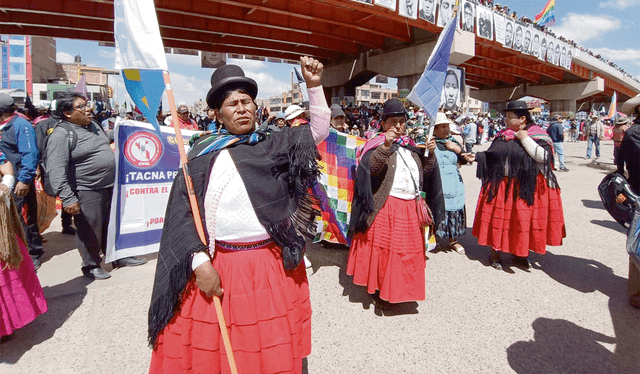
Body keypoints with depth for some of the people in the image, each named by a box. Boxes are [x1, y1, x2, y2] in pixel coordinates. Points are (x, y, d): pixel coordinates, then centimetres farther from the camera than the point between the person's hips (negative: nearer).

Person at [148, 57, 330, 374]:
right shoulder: (204, 154, 1)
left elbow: (319, 130, 4)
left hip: (273, 266, 1)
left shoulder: (274, 144, 6)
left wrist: (314, 86, -8)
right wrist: (200, 262, -11)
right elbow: (182, 211, -3)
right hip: (216, 268, 0)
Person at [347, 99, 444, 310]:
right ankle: (378, 292, 17)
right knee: (383, 249, 1)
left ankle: (401, 289, 34)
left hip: (410, 209, 7)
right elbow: (371, 167, -23)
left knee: (407, 251, 15)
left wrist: (430, 154, 1)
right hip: (385, 208, -6)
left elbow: (425, 171, 17)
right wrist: (386, 145, -34)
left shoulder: (411, 147, 16)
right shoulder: (378, 145, -4)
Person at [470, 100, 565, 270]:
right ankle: (495, 252, 22)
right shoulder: (503, 135, 9)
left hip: (526, 188, -3)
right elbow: (491, 155, 14)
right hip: (501, 186, 4)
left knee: (523, 220, 5)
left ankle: (520, 254, 25)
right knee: (497, 218, 7)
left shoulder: (537, 135, -5)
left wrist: (525, 139, -16)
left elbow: (543, 157, -18)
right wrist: (476, 156, 0)